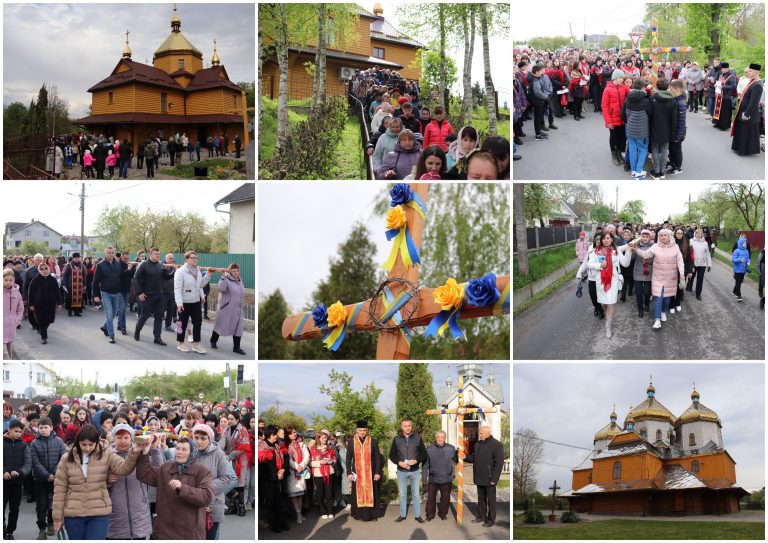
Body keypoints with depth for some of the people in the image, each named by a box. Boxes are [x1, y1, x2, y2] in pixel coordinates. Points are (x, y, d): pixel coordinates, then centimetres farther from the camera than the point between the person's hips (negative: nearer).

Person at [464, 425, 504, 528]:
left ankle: (491, 520, 14)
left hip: (489, 479, -7)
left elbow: (499, 463, -16)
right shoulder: (478, 444, 11)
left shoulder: (496, 445, -13)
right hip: (479, 477, 7)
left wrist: (494, 478, -19)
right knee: (481, 498, 17)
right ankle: (481, 516, 29)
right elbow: (473, 457, 19)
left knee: (490, 500, 4)